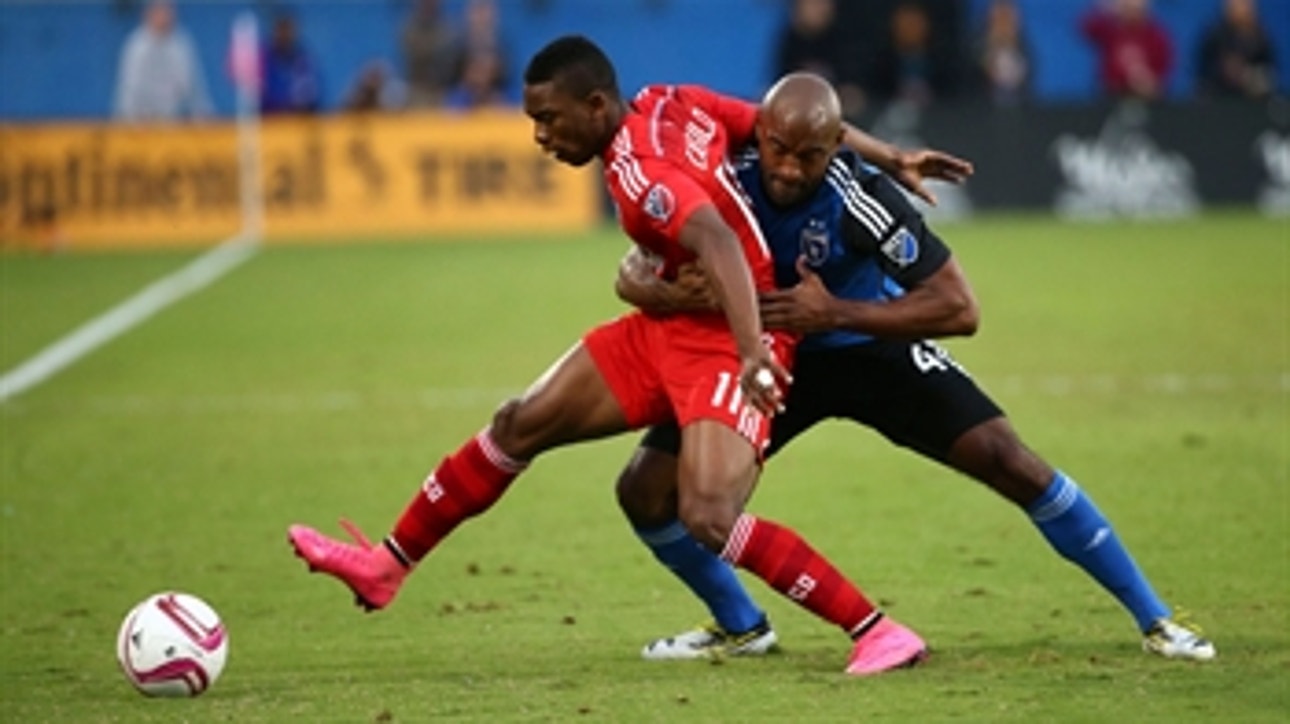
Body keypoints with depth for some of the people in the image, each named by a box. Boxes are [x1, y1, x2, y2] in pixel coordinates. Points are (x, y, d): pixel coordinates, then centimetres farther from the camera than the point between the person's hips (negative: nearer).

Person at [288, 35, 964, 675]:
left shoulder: (639, 174, -26)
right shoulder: (667, 103, -3)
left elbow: (718, 242, -41)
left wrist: (753, 352, -53)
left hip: (726, 344, -10)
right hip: (668, 327, 10)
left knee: (708, 518, -25)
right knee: (519, 425, 13)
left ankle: (877, 633, -15)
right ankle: (387, 564, 26)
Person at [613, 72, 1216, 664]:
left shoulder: (858, 199, -31)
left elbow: (959, 309, -29)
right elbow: (632, 274, -14)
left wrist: (835, 313, -37)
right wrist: (667, 294, -39)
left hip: (870, 348, -3)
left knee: (1006, 460, -17)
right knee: (647, 488, -9)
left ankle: (1153, 618, -4)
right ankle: (739, 626, 18)